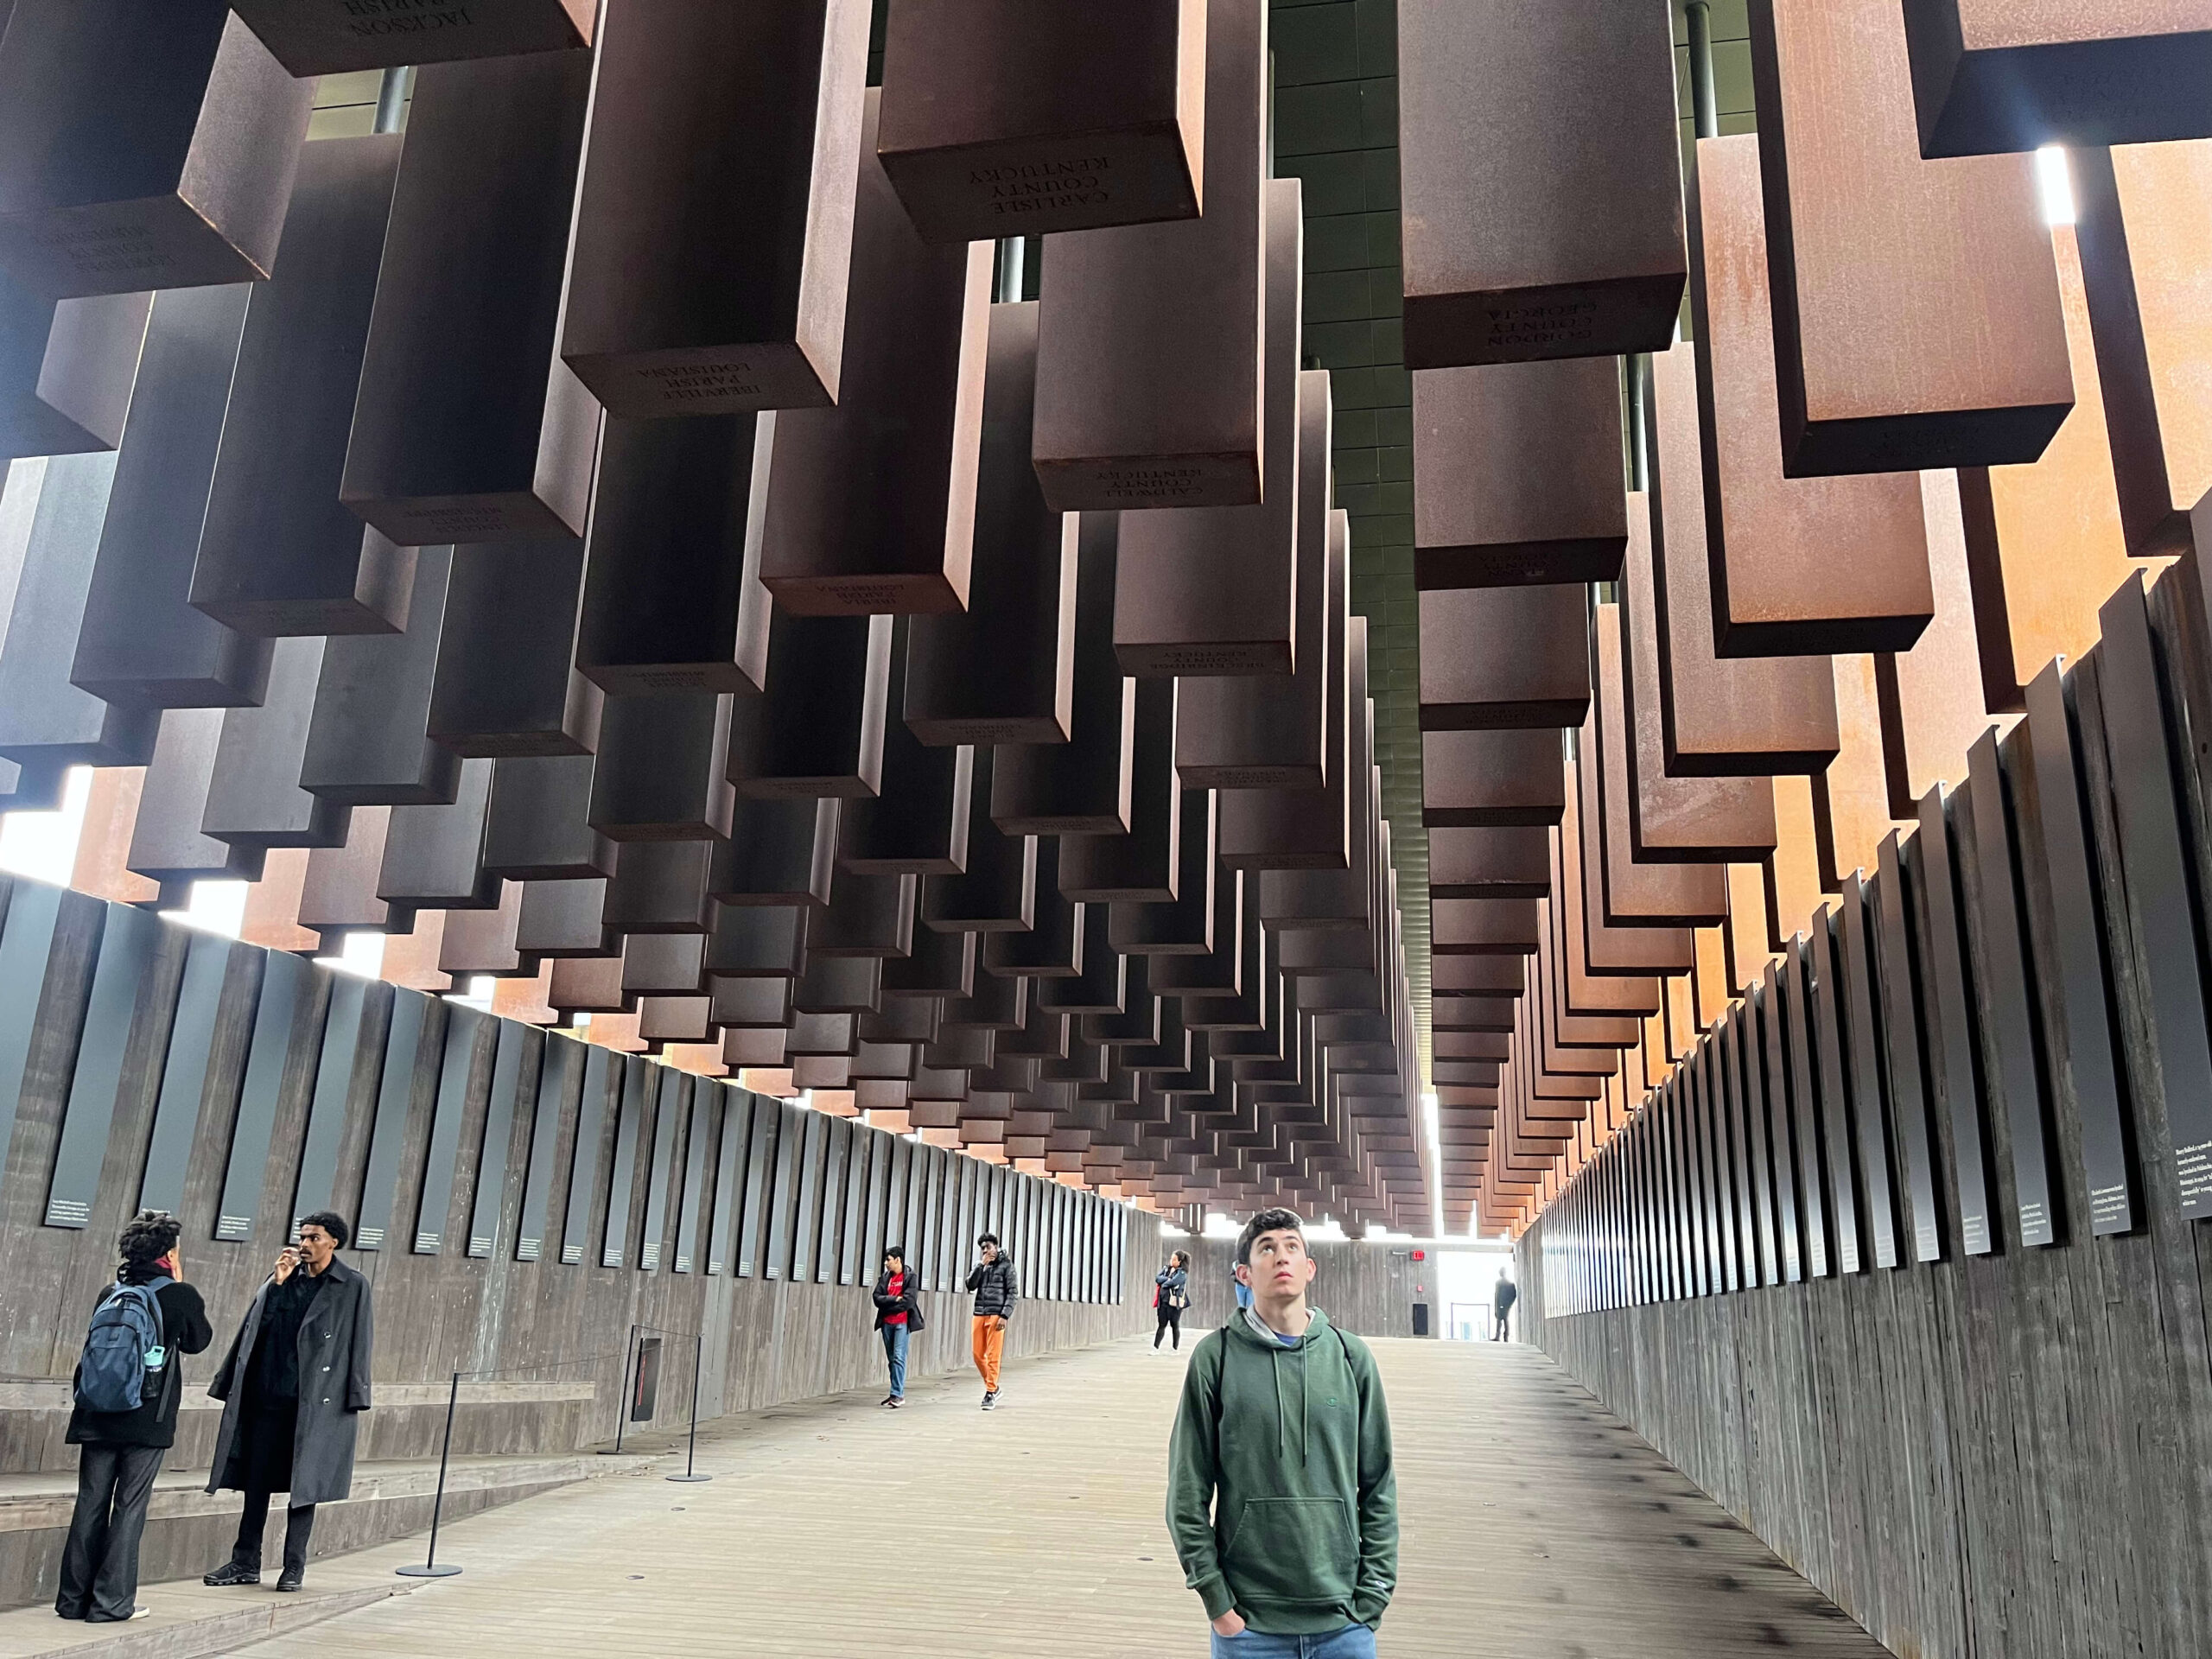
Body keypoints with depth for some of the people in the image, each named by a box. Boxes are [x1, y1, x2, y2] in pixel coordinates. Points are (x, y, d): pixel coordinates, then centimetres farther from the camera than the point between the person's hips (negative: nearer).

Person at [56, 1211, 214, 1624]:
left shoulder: (110, 1294, 6)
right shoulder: (180, 1295, -7)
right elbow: (198, 1340, 9)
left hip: (97, 1415, 5)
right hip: (146, 1420, -4)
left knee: (90, 1504, 10)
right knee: (129, 1507, 2)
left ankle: (74, 1598, 15)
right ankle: (111, 1601, 3)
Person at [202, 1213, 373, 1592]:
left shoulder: (353, 1287, -1)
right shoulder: (282, 1278, 11)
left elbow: (360, 1344, -3)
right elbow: (257, 1325, 6)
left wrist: (353, 1400, -8)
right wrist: (277, 1283, -6)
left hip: (316, 1402, -4)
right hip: (267, 1395, 4)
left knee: (304, 1483, 2)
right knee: (256, 1480, 7)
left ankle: (294, 1566, 12)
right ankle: (246, 1563, 18)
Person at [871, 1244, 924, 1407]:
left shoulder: (909, 1277, -5)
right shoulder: (885, 1278, 10)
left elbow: (908, 1302, -14)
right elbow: (877, 1298, 0)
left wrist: (887, 1307, -7)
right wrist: (895, 1299, -13)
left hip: (902, 1323, -6)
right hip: (887, 1323, 6)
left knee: (899, 1357, -12)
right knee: (891, 1358, 10)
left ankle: (898, 1394, -12)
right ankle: (896, 1392, 19)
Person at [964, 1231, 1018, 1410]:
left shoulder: (1005, 1265, 1)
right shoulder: (979, 1265, 14)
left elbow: (1013, 1293, -3)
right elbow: (970, 1285, 0)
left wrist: (1005, 1315, -12)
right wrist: (982, 1265, -7)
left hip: (996, 1315, -5)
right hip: (979, 1314, 5)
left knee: (993, 1356, -7)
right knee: (978, 1355, 6)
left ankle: (991, 1394, -2)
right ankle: (992, 1387, 22)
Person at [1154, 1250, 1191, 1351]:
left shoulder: (1182, 1273, -6)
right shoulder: (1166, 1269, 12)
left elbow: (1173, 1282, -20)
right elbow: (1157, 1278, 1)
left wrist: (1164, 1284, -4)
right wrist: (1167, 1279, -13)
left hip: (1175, 1302, -5)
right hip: (1163, 1301, 5)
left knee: (1175, 1325, 5)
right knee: (1161, 1324, 4)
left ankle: (1176, 1349, 16)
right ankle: (1155, 1347, 3)